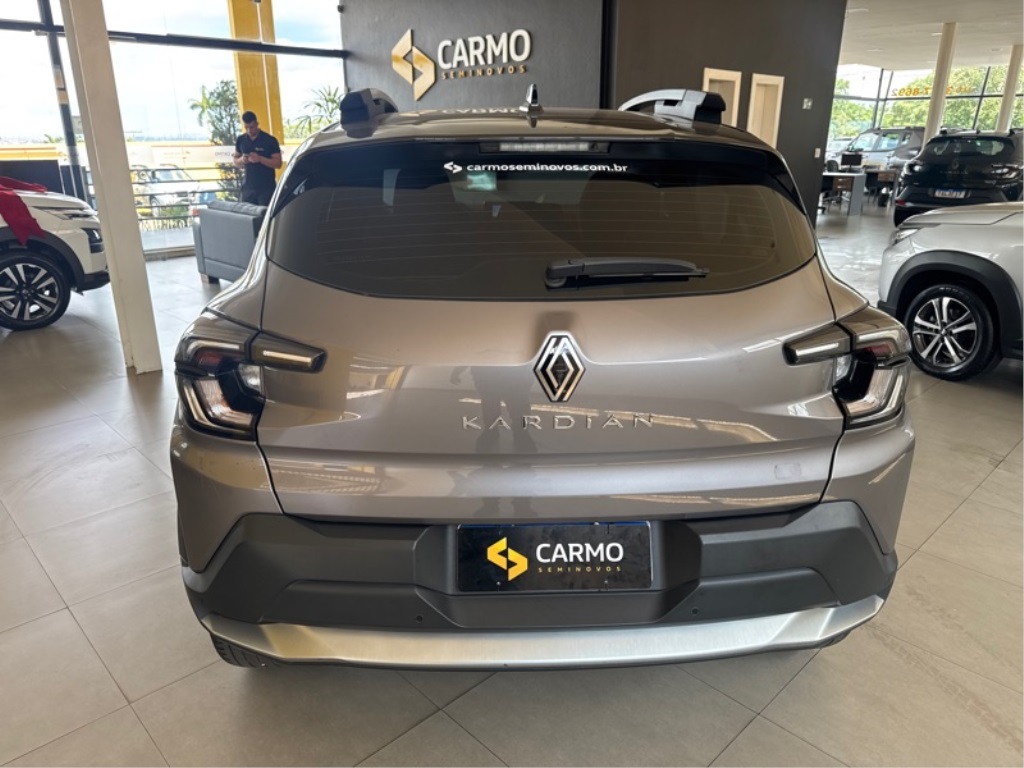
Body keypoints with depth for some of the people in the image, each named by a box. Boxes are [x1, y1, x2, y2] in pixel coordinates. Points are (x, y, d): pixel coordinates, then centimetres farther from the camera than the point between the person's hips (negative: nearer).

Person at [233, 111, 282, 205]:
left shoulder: (270, 140, -6)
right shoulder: (240, 140, 8)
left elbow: (278, 163, -8)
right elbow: (235, 160, 17)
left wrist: (260, 159, -21)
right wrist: (241, 160, -7)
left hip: (267, 188, -4)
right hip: (248, 187, 4)